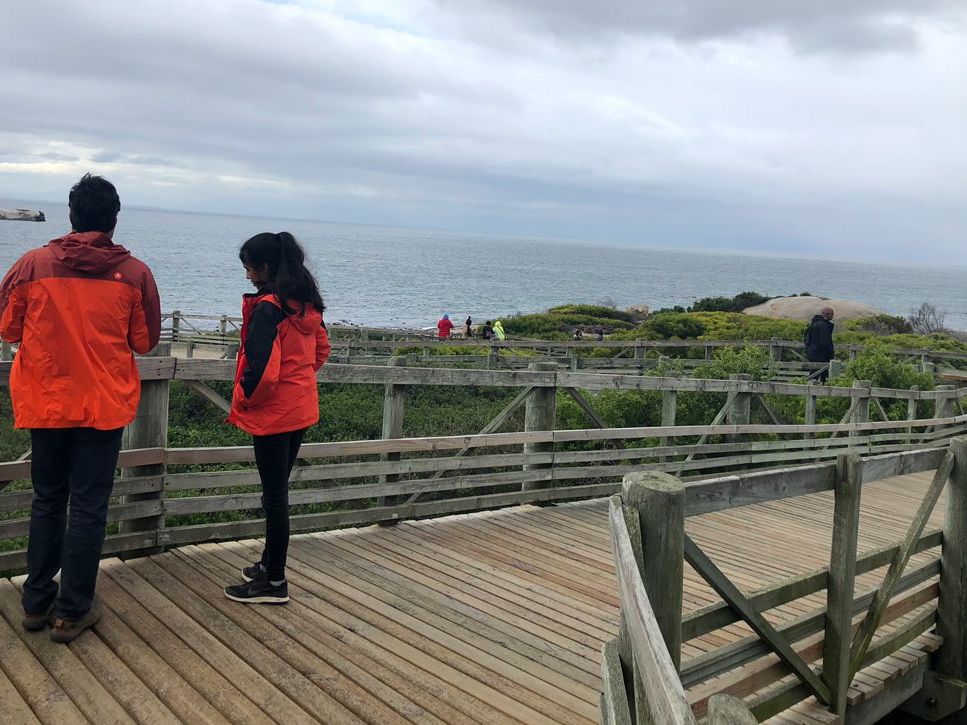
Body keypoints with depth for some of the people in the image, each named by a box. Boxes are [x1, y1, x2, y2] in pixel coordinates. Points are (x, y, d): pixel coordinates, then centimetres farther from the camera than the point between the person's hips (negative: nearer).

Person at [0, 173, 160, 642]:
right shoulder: (134, 273, -8)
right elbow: (145, 342, -1)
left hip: (45, 403, 2)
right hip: (104, 405, -2)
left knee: (46, 501, 18)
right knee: (88, 507, 7)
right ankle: (73, 611, 15)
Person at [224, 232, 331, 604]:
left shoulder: (267, 308, -20)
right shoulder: (307, 304, 6)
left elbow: (261, 368, -25)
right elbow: (321, 350, 17)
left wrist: (242, 402, -8)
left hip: (273, 413, -8)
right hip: (302, 409, 8)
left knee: (275, 495, 1)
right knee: (277, 489, 19)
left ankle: (274, 583, 11)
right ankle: (269, 563, 33)